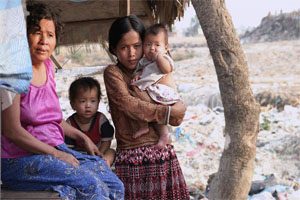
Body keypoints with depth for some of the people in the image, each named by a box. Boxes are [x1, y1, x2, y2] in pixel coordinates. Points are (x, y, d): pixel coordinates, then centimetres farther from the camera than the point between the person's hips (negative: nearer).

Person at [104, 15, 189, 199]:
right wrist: (169, 111, -9)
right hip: (133, 158, -4)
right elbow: (131, 106, -15)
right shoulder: (112, 73, 0)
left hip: (164, 153, 4)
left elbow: (177, 119, 7)